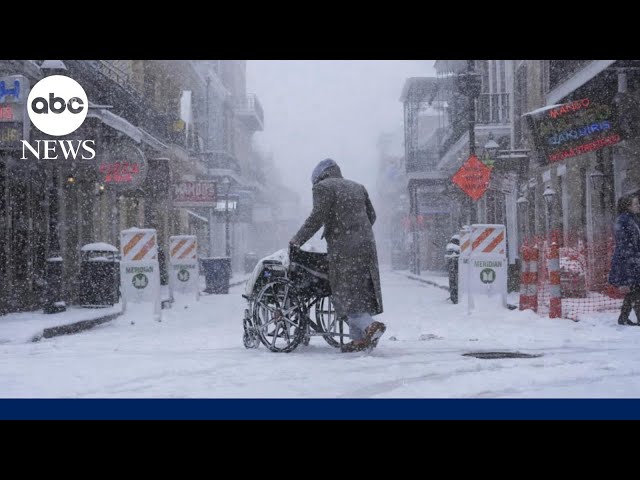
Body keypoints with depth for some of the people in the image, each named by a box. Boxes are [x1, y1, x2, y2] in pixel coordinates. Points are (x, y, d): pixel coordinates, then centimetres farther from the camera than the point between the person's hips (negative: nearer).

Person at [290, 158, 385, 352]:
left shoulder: (323, 187, -1)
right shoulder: (357, 187, 20)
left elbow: (317, 217, -11)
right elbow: (371, 215, 21)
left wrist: (297, 240, -6)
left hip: (343, 248, -7)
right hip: (366, 246, 7)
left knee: (346, 293, -4)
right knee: (363, 291, 9)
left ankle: (370, 325, -22)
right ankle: (359, 337, 9)